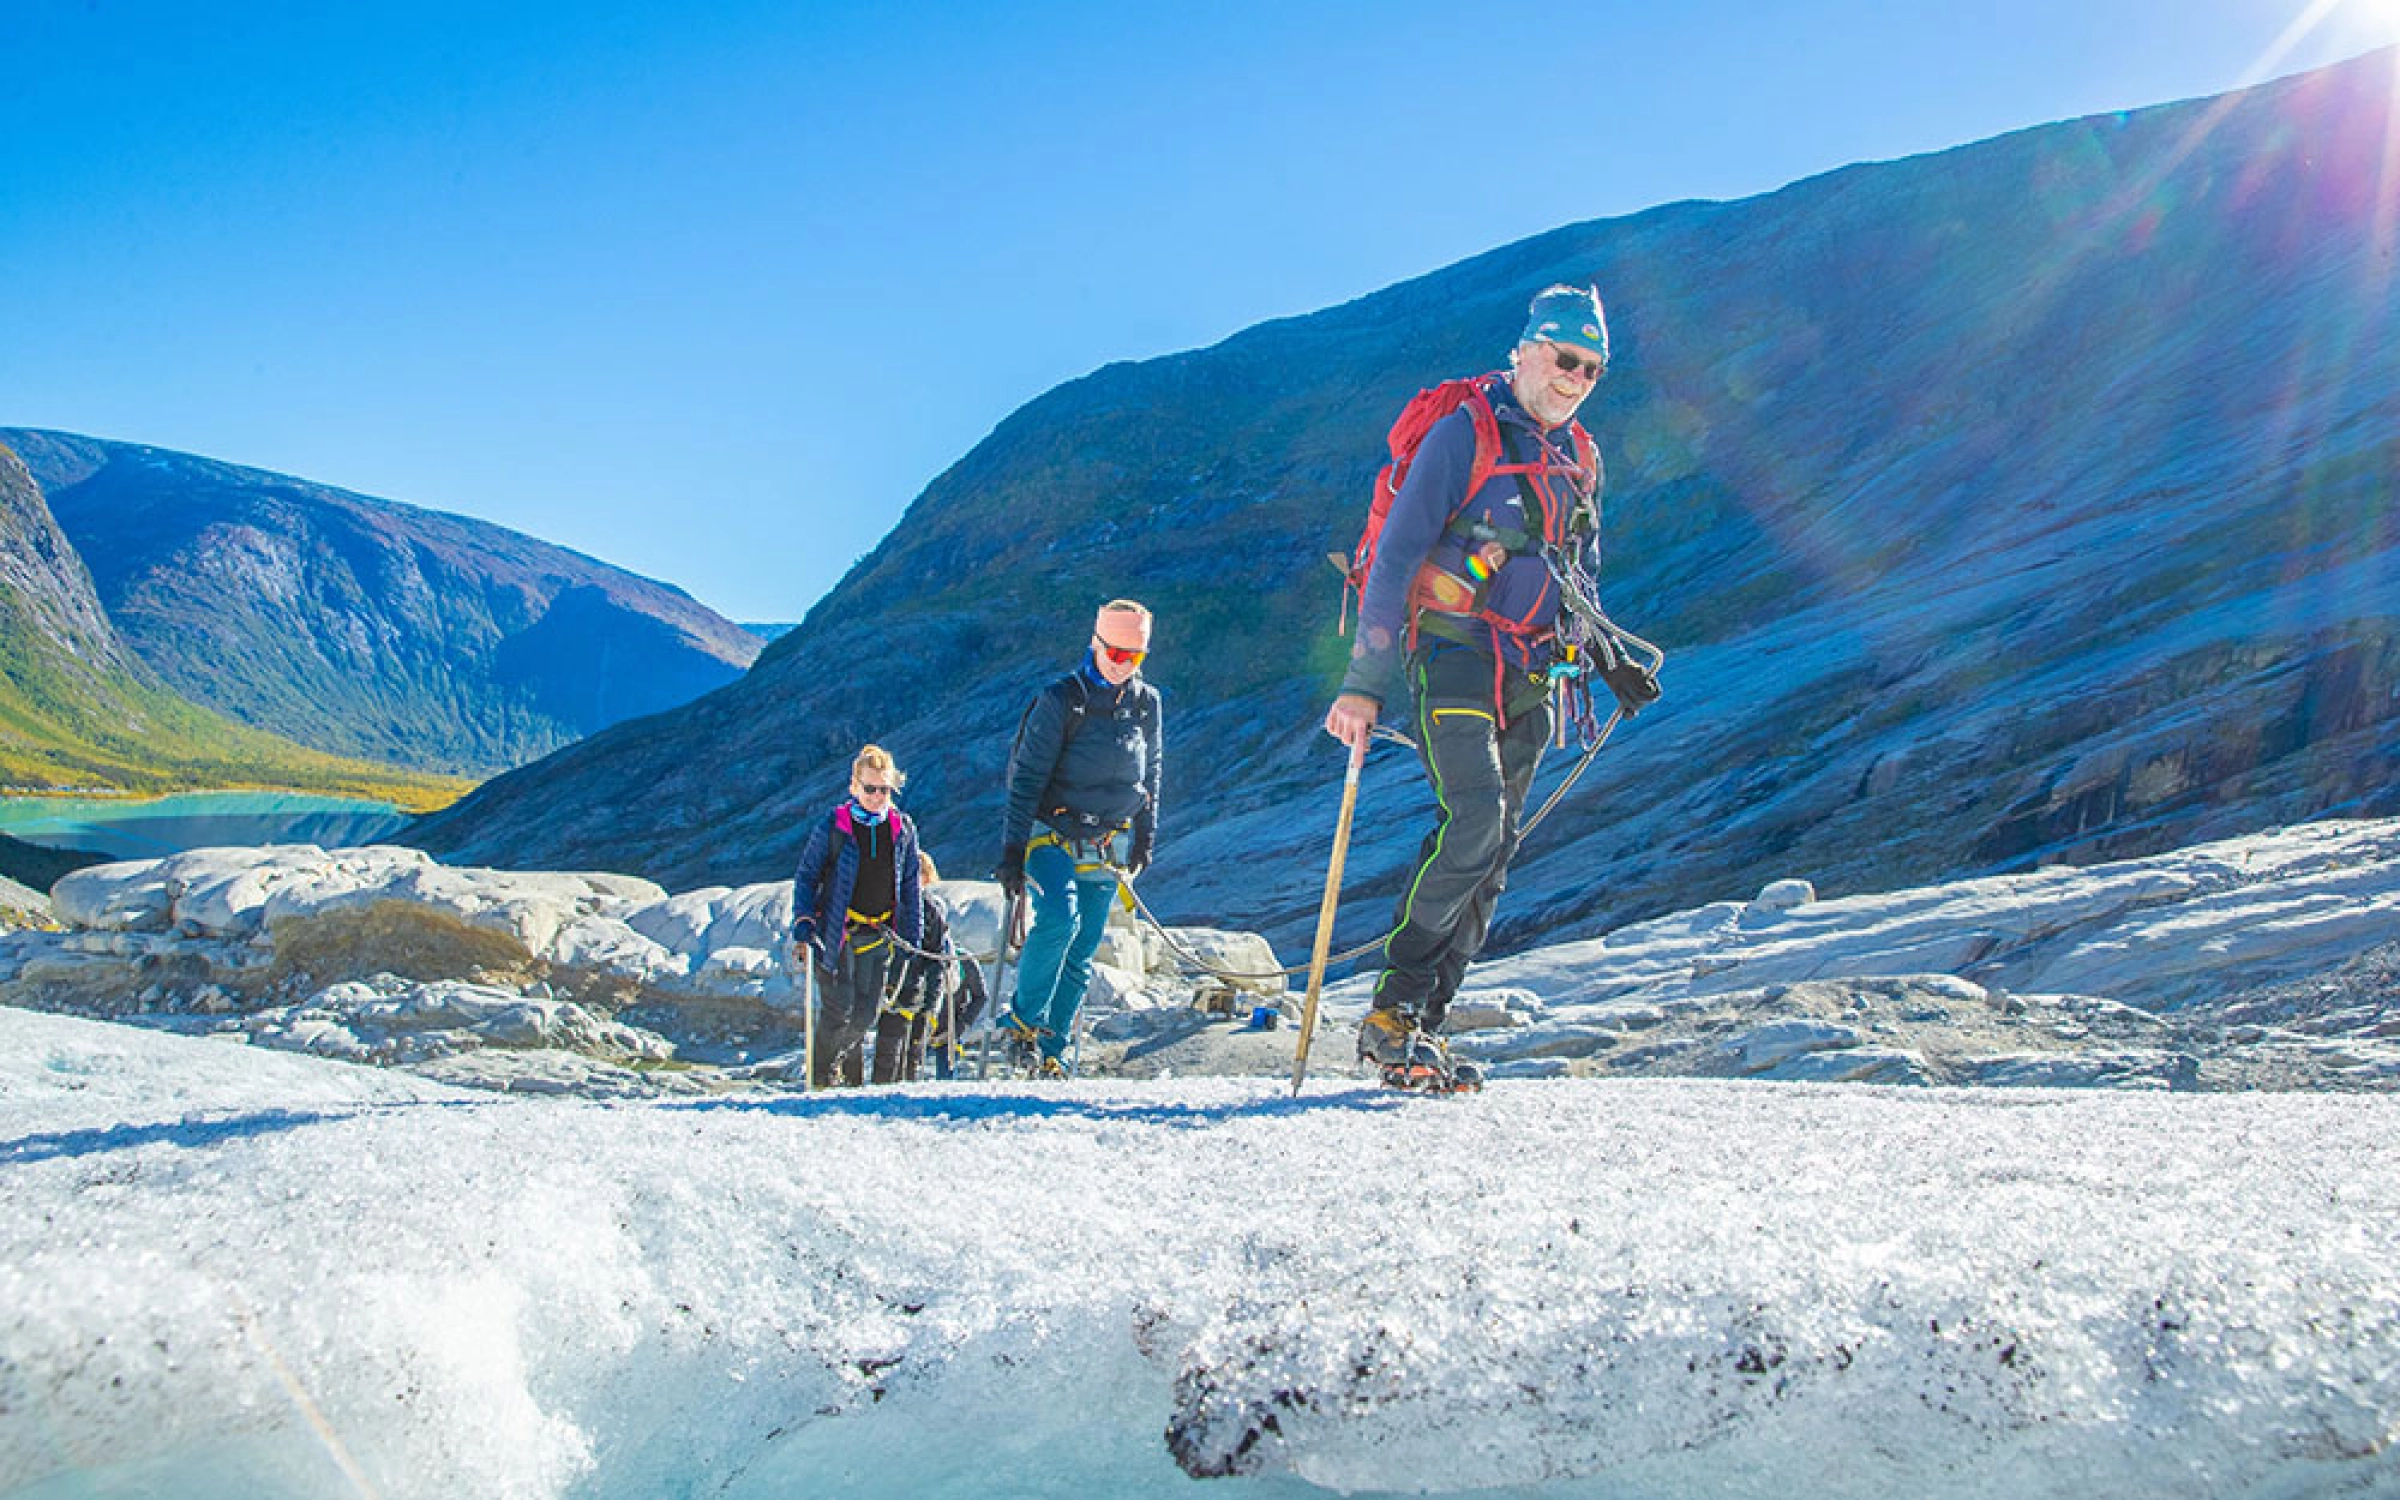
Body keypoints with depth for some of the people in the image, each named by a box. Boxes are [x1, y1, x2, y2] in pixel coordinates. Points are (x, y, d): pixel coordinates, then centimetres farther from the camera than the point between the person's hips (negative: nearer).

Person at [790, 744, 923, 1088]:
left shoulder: (903, 829, 4)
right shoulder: (831, 827, -6)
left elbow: (910, 886, 12)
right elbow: (806, 878, -2)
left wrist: (913, 938, 10)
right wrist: (803, 930, -11)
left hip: (879, 934, 4)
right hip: (836, 930, -3)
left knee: (866, 1012, 4)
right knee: (838, 1006, -8)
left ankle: (842, 1054, 32)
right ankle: (821, 1074, 12)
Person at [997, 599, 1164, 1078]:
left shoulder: (1145, 703, 6)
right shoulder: (1061, 700, -8)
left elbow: (1150, 774, 20)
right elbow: (1028, 778, -8)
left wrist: (1145, 834, 16)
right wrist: (1012, 849, -12)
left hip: (1108, 848, 4)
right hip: (1053, 836, -4)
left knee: (1082, 954, 3)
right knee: (1059, 918, -27)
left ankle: (1051, 1049, 11)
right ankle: (1024, 1017, -7)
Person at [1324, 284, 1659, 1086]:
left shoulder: (1579, 459, 16)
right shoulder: (1464, 433, -6)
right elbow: (1395, 558, -11)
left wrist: (1610, 661, 17)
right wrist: (1364, 683, -17)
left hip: (1529, 680, 7)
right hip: (1453, 653, -7)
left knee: (1493, 850, 1)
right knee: (1474, 819, -23)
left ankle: (1421, 1030, 5)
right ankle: (1392, 1011, -15)